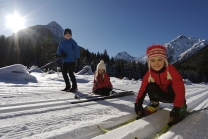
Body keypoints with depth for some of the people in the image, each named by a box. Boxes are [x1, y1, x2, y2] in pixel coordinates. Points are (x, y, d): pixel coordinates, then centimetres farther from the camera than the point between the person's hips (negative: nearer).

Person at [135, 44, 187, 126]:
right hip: (162, 95, 2)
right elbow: (143, 89, -14)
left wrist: (176, 109, -41)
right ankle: (154, 105, -2)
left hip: (172, 95, -2)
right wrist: (138, 104, -24)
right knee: (150, 86, -25)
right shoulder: (149, 74, -18)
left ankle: (182, 107, -6)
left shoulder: (171, 70, -29)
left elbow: (179, 89, -34)